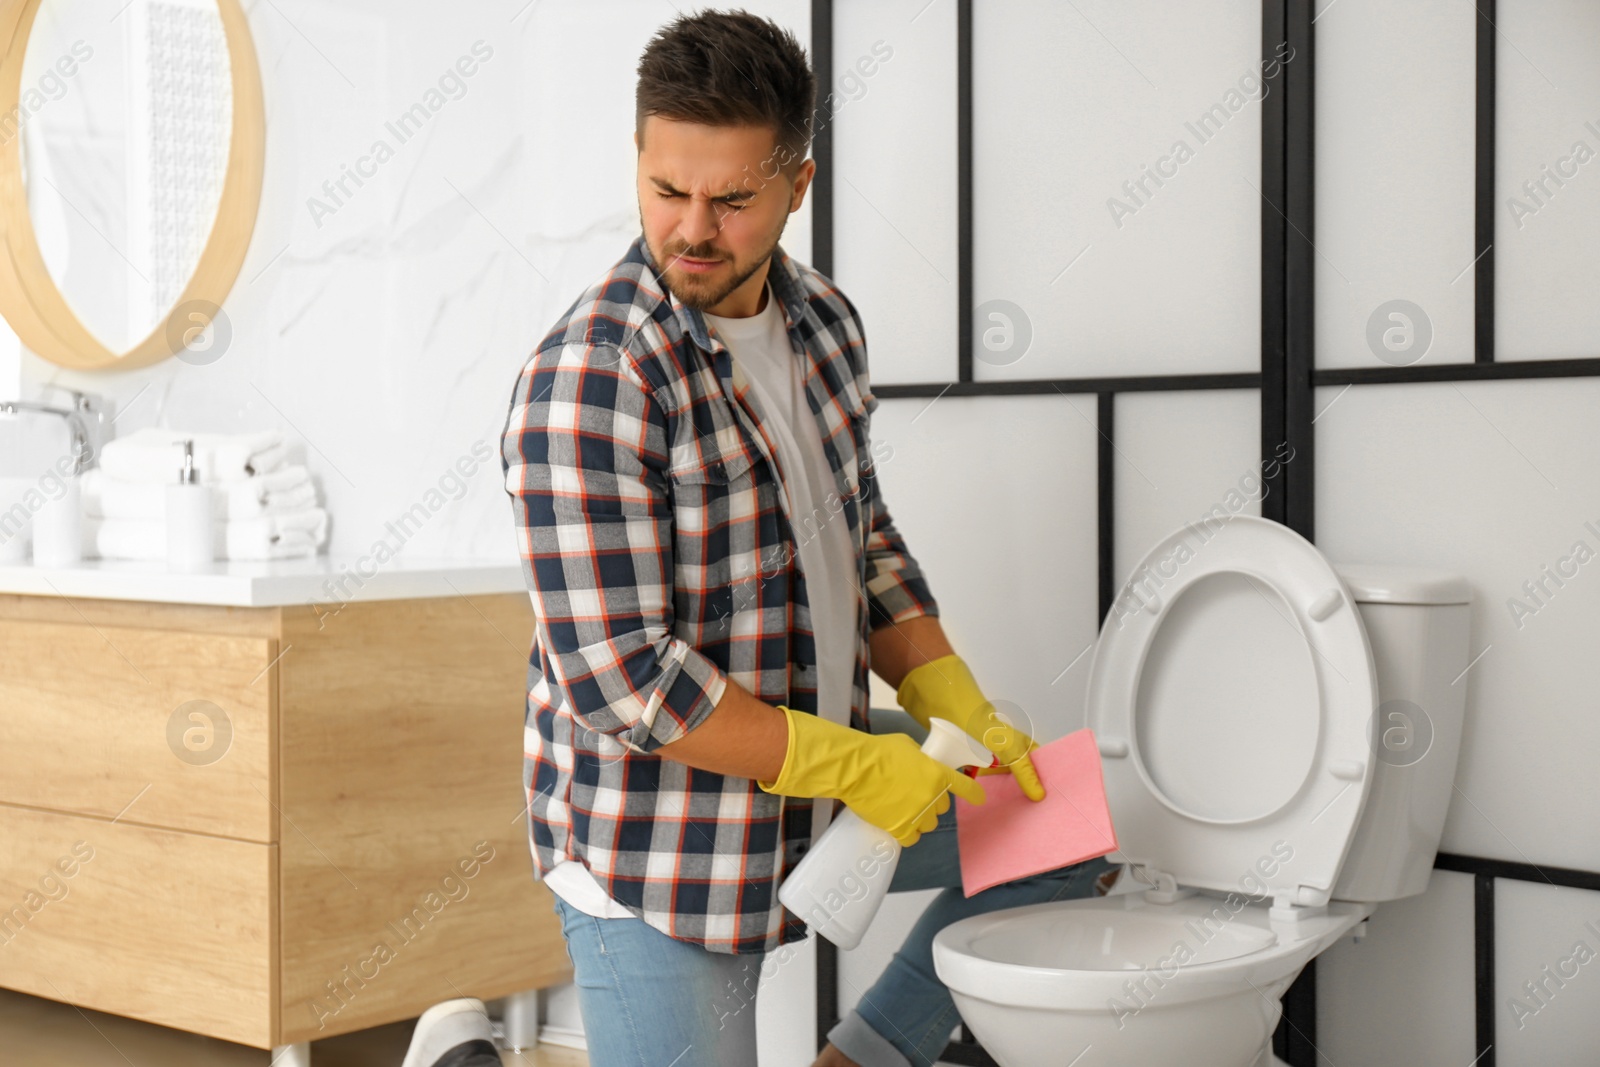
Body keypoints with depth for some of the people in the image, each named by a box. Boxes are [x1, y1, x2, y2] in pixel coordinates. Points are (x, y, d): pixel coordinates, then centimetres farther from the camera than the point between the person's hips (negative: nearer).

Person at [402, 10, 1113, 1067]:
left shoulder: (823, 318, 1)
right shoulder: (586, 385, -25)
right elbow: (622, 679, -27)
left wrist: (960, 712, 1)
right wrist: (855, 767, -23)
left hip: (818, 761, 8)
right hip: (655, 855, -8)